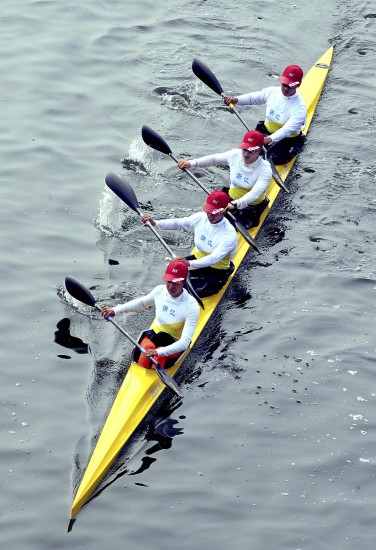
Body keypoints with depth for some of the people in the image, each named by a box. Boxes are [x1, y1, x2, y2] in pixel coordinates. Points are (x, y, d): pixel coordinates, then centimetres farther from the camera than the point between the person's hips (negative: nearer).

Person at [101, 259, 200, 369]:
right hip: (154, 335, 3)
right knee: (147, 346, -32)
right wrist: (116, 310, 4)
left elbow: (185, 342, -31)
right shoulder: (160, 290, -9)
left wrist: (159, 352, -44)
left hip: (174, 343, -3)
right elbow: (141, 302, 15)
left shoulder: (192, 307, -24)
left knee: (160, 356, -36)